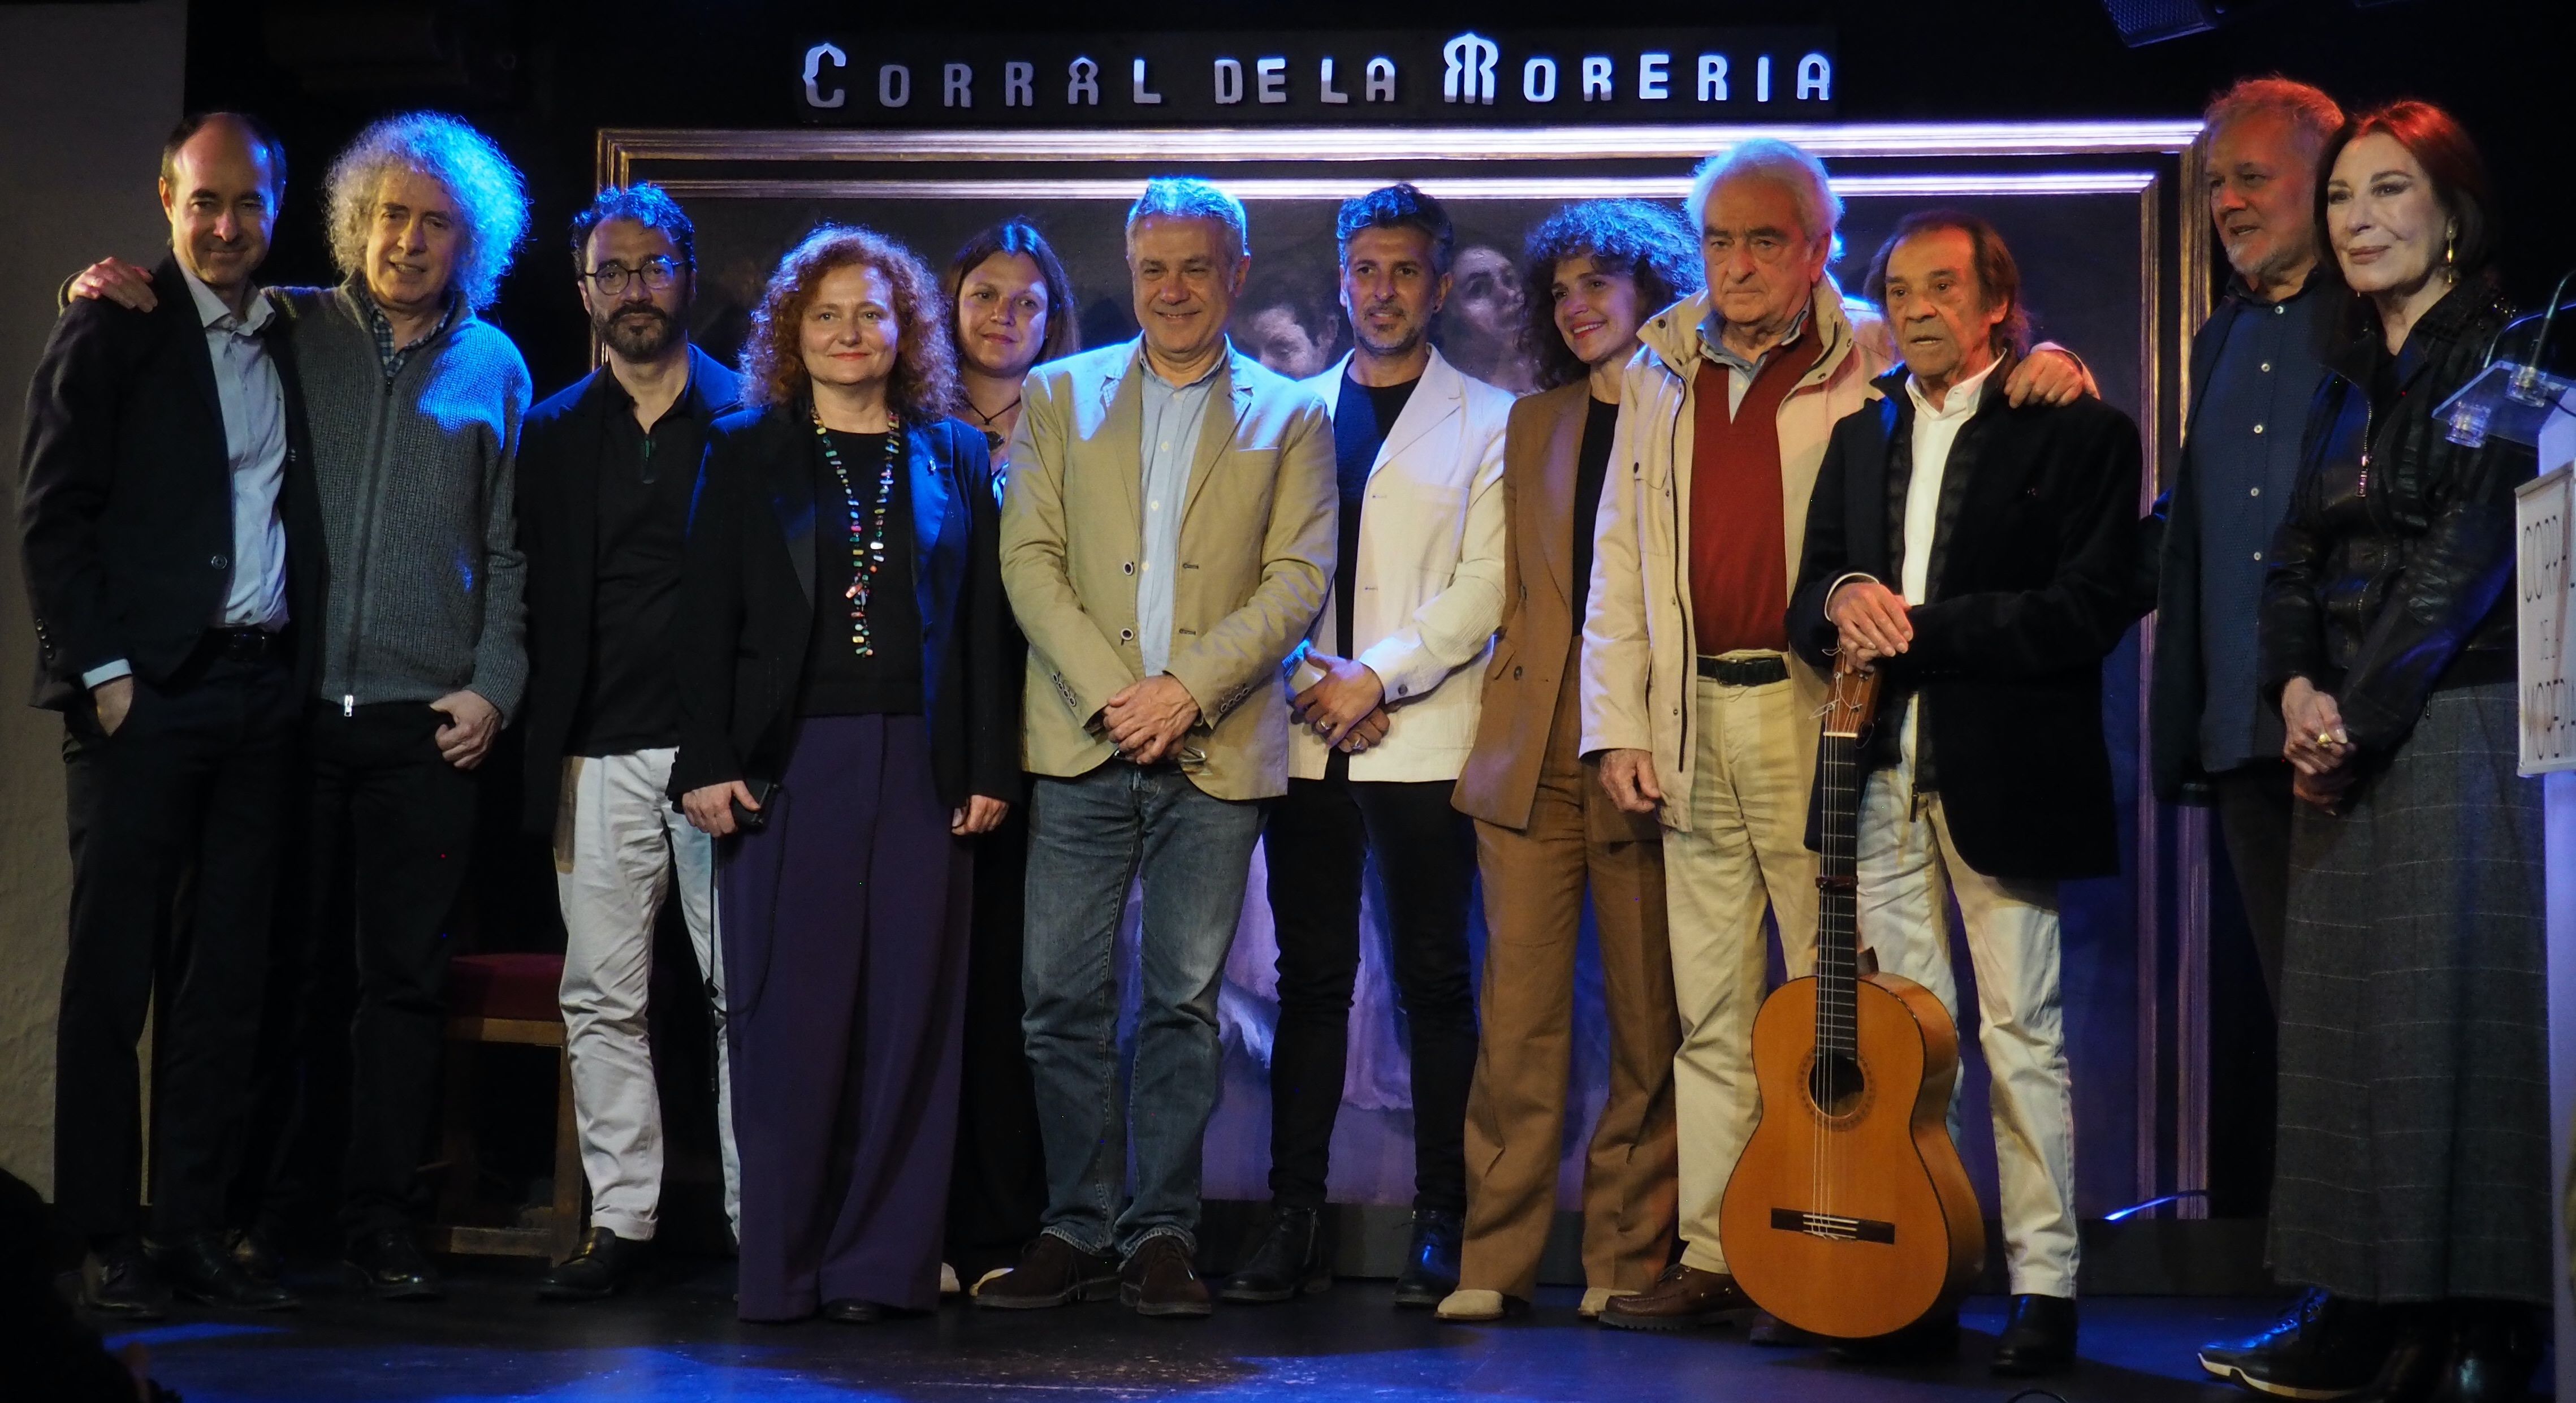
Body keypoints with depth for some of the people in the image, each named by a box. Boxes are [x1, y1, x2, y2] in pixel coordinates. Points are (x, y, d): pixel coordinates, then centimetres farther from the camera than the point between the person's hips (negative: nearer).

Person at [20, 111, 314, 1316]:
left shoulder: (290, 342, 15)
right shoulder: (111, 331, -1)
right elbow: (53, 518, -5)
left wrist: (297, 672, 3)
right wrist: (104, 673, -11)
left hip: (259, 695, 5)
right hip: (145, 694, -5)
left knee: (226, 977, 7)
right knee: (114, 974, -1)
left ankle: (193, 1229, 14)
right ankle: (108, 1239, 6)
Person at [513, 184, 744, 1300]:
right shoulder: (554, 433, 12)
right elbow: (538, 604, 10)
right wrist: (543, 749, 2)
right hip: (601, 756, 2)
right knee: (602, 998, 4)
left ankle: (760, 1214, 7)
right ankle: (619, 1219, 11)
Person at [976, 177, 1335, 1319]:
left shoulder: (1290, 417, 9)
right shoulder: (1060, 396, 12)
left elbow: (1300, 577, 0)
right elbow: (1028, 558, 3)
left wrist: (1188, 690, -12)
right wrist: (1107, 693, -10)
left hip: (1215, 749, -1)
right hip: (1082, 744, 1)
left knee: (1184, 1003, 3)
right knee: (1063, 1000, 0)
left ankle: (1161, 1233, 11)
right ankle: (1077, 1230, 11)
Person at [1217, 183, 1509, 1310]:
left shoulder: (1486, 422, 7)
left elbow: (1484, 587, -3)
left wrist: (1378, 677, -12)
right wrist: (1315, 681, -6)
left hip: (1425, 740, -2)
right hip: (1306, 740, 3)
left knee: (1434, 978, -1)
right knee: (1311, 980, 4)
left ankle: (1440, 1222, 5)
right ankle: (1293, 1221, 6)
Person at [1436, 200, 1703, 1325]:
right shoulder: (1533, 424, 19)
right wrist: (1512, 706, 8)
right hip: (1532, 755, 4)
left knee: (1649, 1022, 1)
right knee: (1519, 1012, -1)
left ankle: (1627, 1261, 9)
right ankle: (1497, 1261, 2)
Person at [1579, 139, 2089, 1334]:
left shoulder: (1873, 363, 2)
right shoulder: (1661, 373, 15)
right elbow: (1619, 559, 14)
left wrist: (2047, 369, -18)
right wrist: (1618, 724, 7)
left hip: (1820, 718, -4)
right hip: (1695, 723, 4)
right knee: (1711, 1010, 8)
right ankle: (1715, 1259, 14)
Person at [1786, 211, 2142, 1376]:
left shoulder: (2079, 433, -1)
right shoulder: (1861, 437, 18)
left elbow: (2090, 610, -11)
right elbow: (1809, 593, 17)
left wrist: (1916, 627, -13)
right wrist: (1839, 604, -8)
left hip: (2004, 776, -5)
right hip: (1881, 773, 5)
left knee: (2021, 1034, -3)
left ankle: (2044, 1287, 4)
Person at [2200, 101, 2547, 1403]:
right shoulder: (2349, 384, 17)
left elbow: (2469, 557, -13)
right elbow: (2296, 558, 11)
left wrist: (2361, 713, -15)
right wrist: (2296, 687, -7)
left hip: (2460, 725, -7)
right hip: (2351, 742, 7)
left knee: (2455, 1016, -6)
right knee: (2344, 1012, 5)